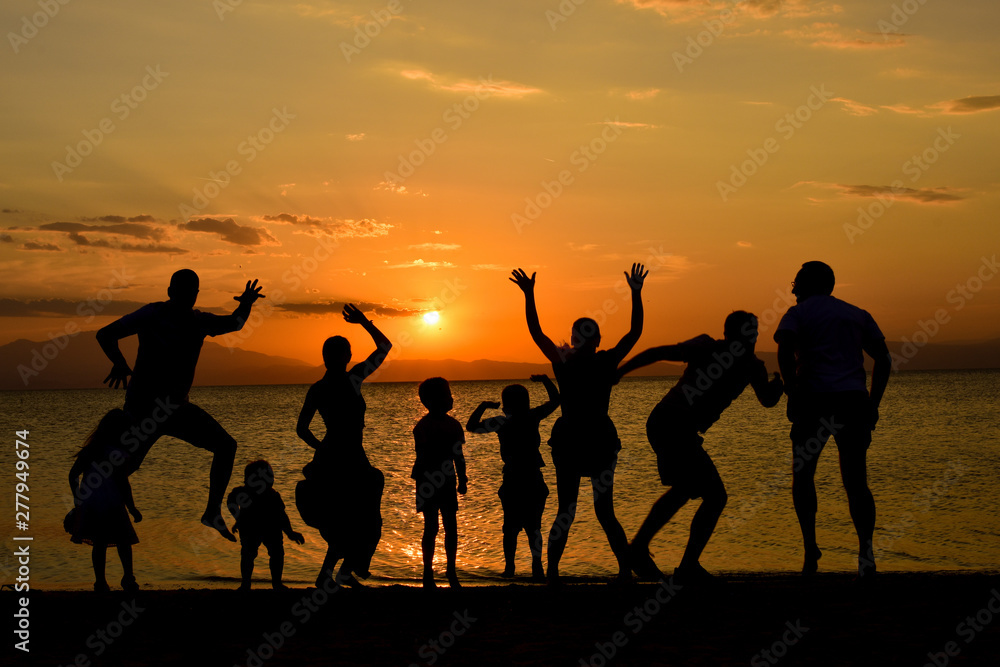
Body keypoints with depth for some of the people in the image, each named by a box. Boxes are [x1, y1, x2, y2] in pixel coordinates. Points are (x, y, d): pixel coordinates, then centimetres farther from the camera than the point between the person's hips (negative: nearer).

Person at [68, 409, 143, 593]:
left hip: (89, 507, 5)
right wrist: (132, 508, -4)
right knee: (124, 541, 10)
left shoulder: (90, 449, 6)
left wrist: (78, 500, 20)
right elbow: (123, 484, -13)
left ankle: (100, 583, 11)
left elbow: (73, 474, 10)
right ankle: (128, 578, 4)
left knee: (99, 544, 12)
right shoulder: (119, 454, -12)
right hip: (112, 506, -5)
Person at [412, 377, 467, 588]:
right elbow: (423, 457, -15)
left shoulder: (452, 424, 8)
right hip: (428, 481, -6)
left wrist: (462, 480, 14)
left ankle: (451, 572, 16)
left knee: (451, 527, 6)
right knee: (431, 527, -3)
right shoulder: (423, 426, -12)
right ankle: (428, 574, 6)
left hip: (446, 481, 6)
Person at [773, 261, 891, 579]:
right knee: (855, 482, 5)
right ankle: (866, 549, -12)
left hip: (815, 399, -3)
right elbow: (884, 360, 16)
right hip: (854, 400, 3)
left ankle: (810, 547, -2)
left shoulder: (798, 313, 10)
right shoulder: (857, 314, 22)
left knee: (803, 474, 12)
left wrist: (792, 391, -5)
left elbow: (784, 348, -11)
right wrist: (873, 403, 16)